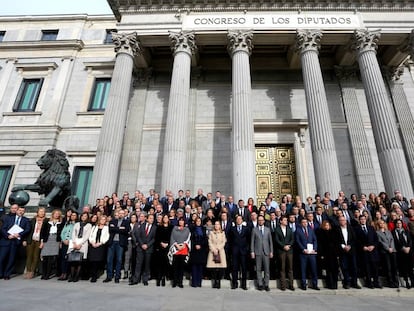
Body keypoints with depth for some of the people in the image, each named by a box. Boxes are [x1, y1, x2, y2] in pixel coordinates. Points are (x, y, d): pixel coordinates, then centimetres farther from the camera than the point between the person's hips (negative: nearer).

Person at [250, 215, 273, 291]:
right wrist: (252, 251, -3)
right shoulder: (254, 229, 3)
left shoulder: (267, 229, 8)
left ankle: (266, 284, 13)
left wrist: (271, 251, 4)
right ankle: (260, 284, 14)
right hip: (257, 252, -1)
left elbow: (270, 241, 9)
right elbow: (252, 241, 2)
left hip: (266, 251, 1)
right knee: (258, 269, 4)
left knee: (267, 269, 3)